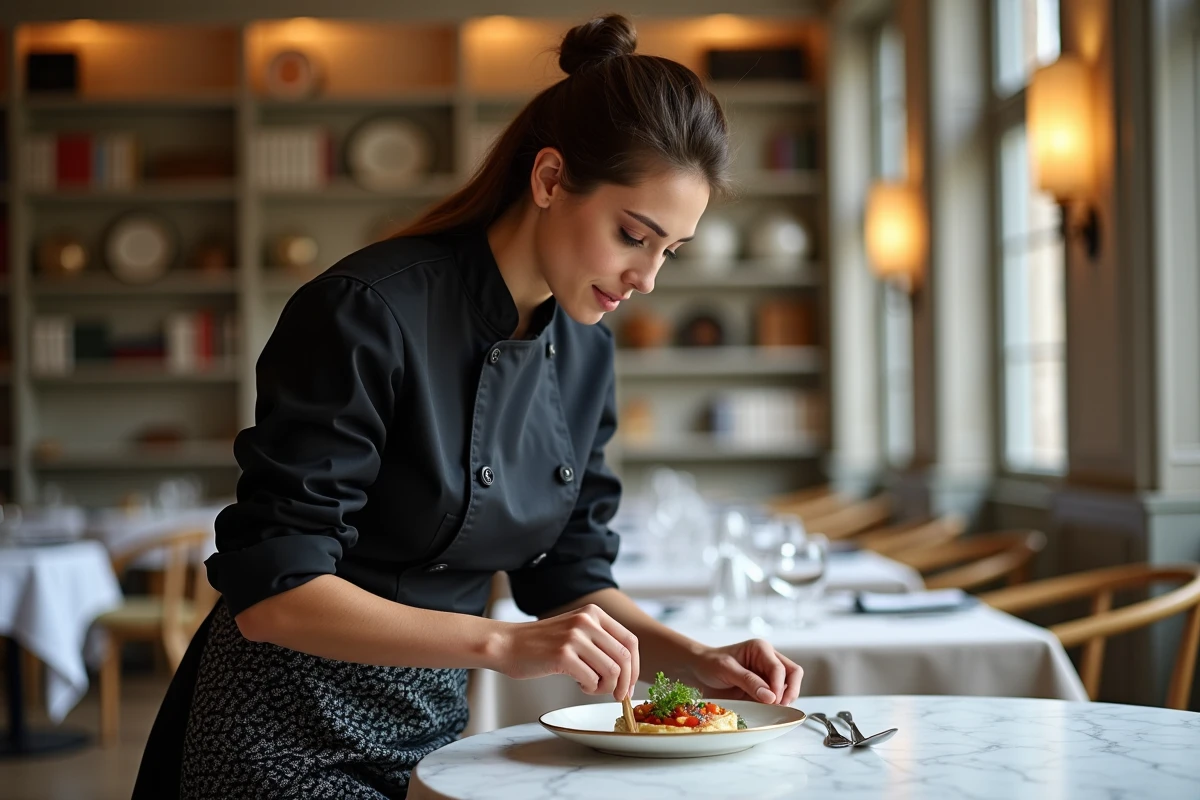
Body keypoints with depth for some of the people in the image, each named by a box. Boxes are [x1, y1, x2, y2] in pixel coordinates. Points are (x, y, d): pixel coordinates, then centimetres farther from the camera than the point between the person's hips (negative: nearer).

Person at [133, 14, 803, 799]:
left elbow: (569, 574, 6)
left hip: (435, 729, 6)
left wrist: (694, 662, -9)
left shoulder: (585, 350, -1)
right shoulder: (369, 313, -22)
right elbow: (269, 594, -25)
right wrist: (503, 643, -32)